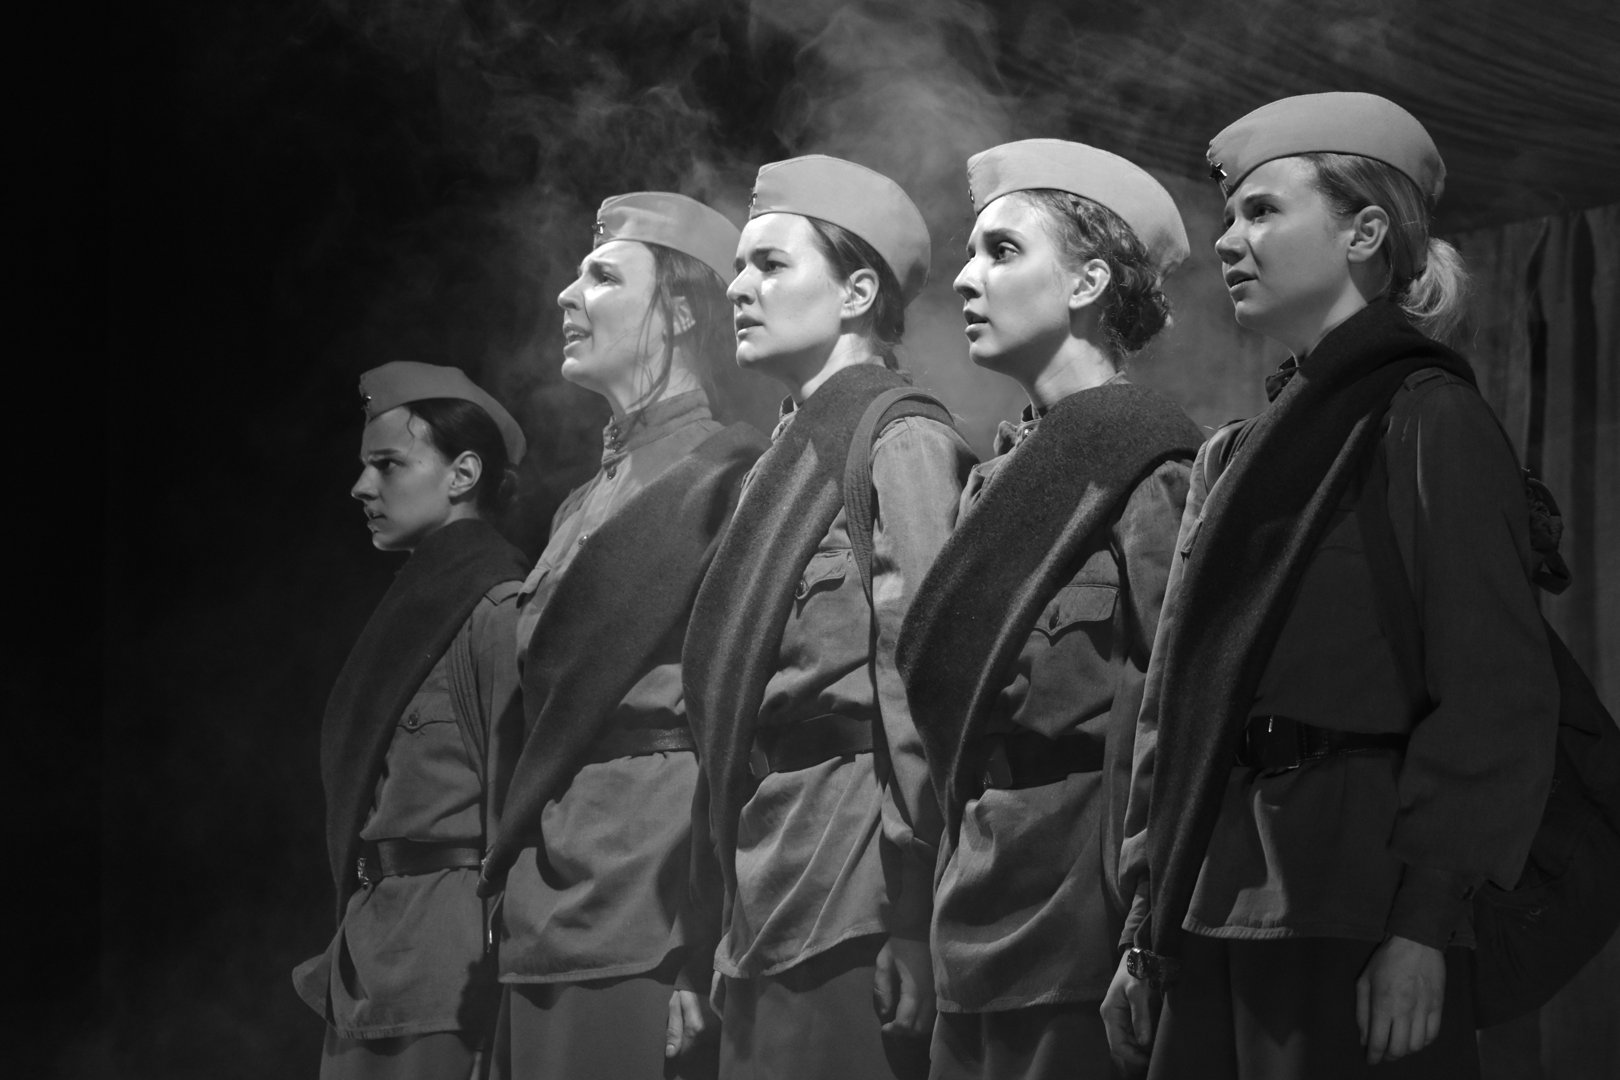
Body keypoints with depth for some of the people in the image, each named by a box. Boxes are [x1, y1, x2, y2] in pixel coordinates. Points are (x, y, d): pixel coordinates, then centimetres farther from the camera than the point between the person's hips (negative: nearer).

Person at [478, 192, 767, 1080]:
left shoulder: (728, 473, -6)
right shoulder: (586, 502, 18)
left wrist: (701, 954, -18)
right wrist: (509, 911, 11)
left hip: (650, 938, -8)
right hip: (543, 937, 8)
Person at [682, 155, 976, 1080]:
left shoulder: (902, 442, -6)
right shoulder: (790, 459, 17)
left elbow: (922, 688, -13)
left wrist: (912, 923, -17)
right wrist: (737, 926, 14)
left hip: (852, 898, -8)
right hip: (767, 907, 8)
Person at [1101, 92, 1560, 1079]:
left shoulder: (1429, 420, -4)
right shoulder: (1239, 456, 17)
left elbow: (1494, 693, -12)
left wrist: (1424, 925, -18)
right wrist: (1148, 924, 12)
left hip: (1354, 931, -7)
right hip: (1212, 920, 7)